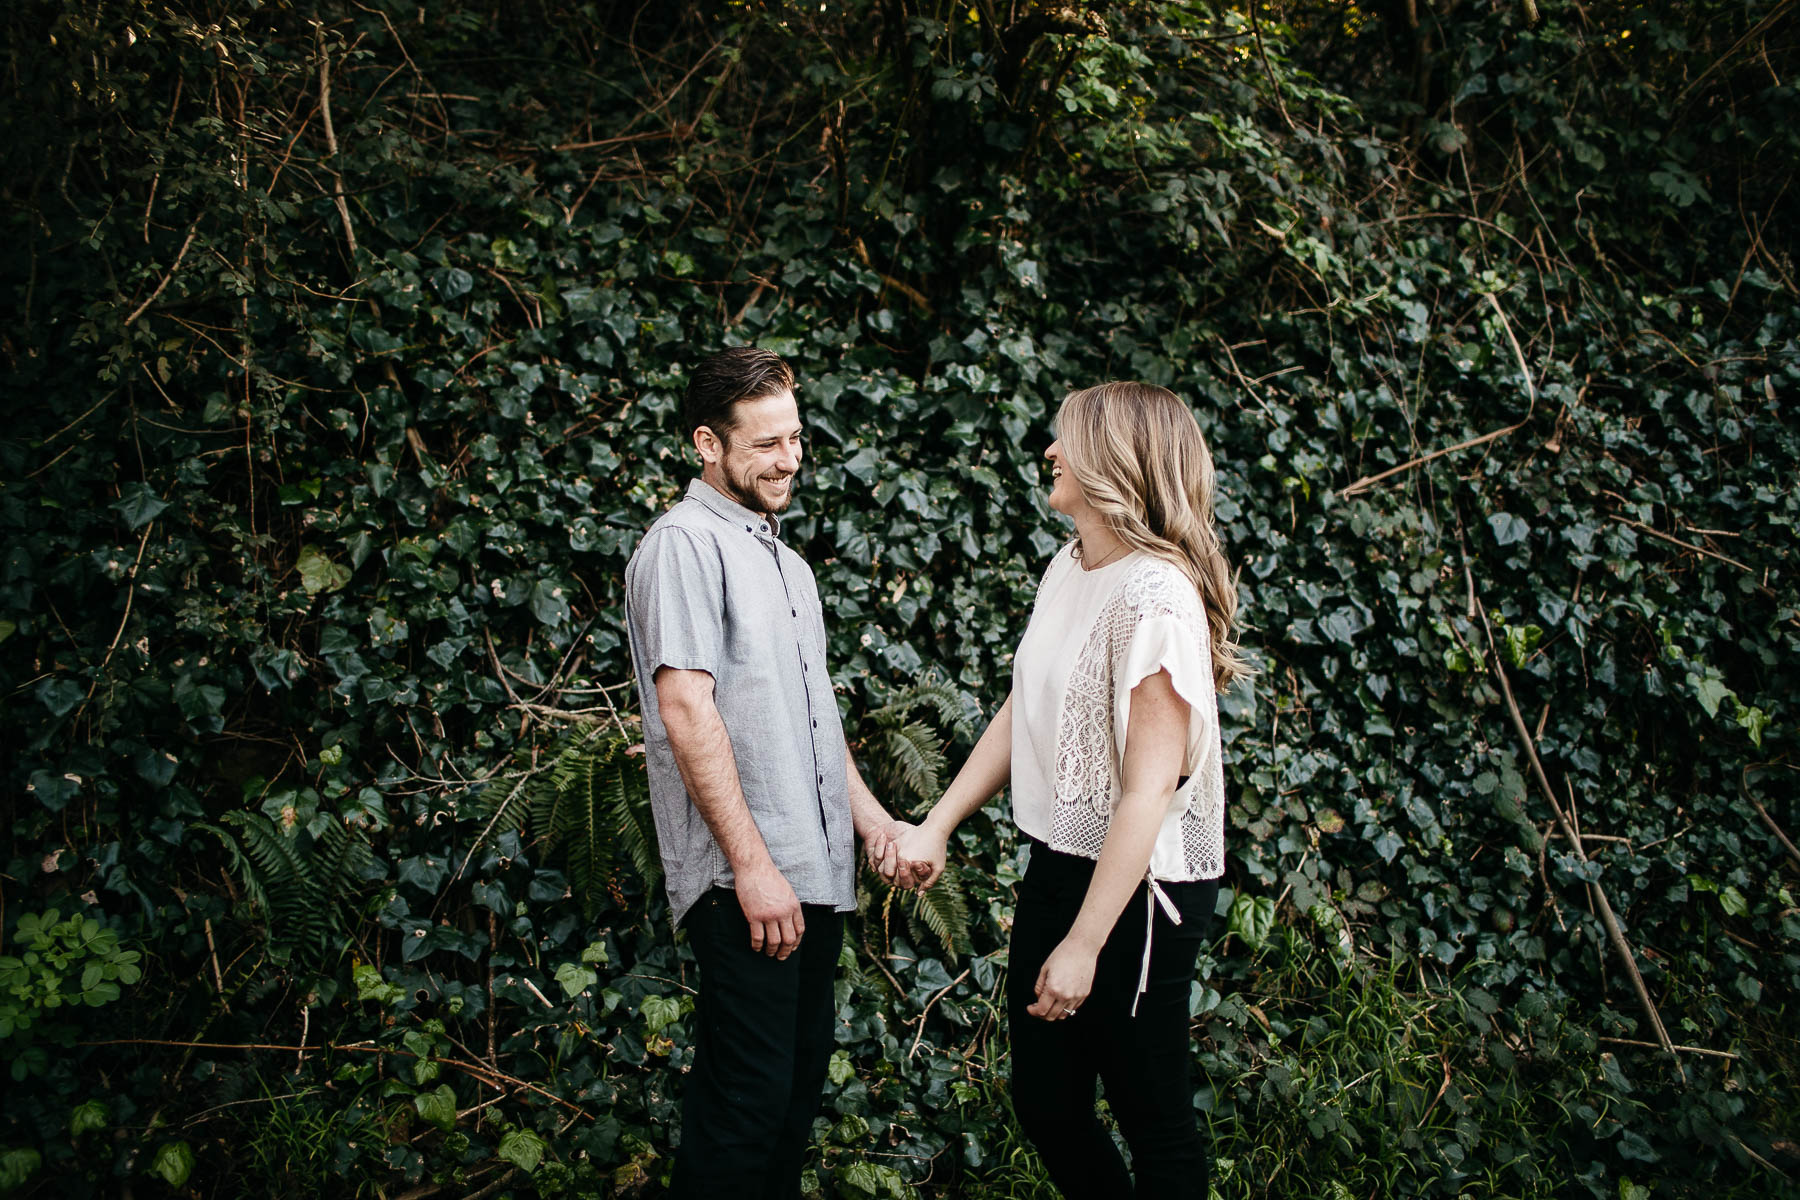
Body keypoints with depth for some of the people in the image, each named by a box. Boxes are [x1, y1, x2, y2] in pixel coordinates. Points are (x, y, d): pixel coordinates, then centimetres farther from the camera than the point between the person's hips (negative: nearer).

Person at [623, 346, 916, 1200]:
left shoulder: (788, 564, 21)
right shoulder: (685, 544, -8)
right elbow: (686, 710, -17)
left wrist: (870, 818, 15)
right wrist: (752, 865, -19)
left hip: (816, 873, 9)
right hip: (744, 881, -9)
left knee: (799, 1083, 14)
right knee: (747, 1098, -8)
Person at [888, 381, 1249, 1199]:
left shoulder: (1155, 598, -21)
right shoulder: (1068, 568, 6)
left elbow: (1149, 790, -23)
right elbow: (1021, 714, 15)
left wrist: (1083, 945, -23)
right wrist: (936, 826, 9)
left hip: (1137, 890, -9)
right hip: (1057, 867, 9)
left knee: (1153, 1119, 7)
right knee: (1042, 1101, 18)